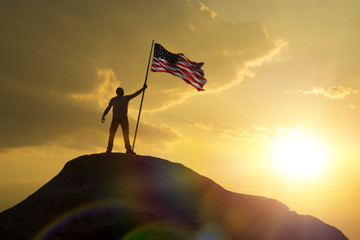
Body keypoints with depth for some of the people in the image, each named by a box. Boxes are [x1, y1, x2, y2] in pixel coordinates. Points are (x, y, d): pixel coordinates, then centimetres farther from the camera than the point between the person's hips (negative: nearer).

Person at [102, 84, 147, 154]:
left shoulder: (126, 98, 12)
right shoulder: (113, 100, 8)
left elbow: (135, 94, 6)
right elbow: (108, 108, 5)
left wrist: (142, 89, -6)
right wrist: (103, 116, -9)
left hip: (124, 119, 2)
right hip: (115, 119, -2)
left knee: (126, 134, -2)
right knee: (112, 133, -8)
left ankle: (128, 150, -3)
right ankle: (109, 149, -2)